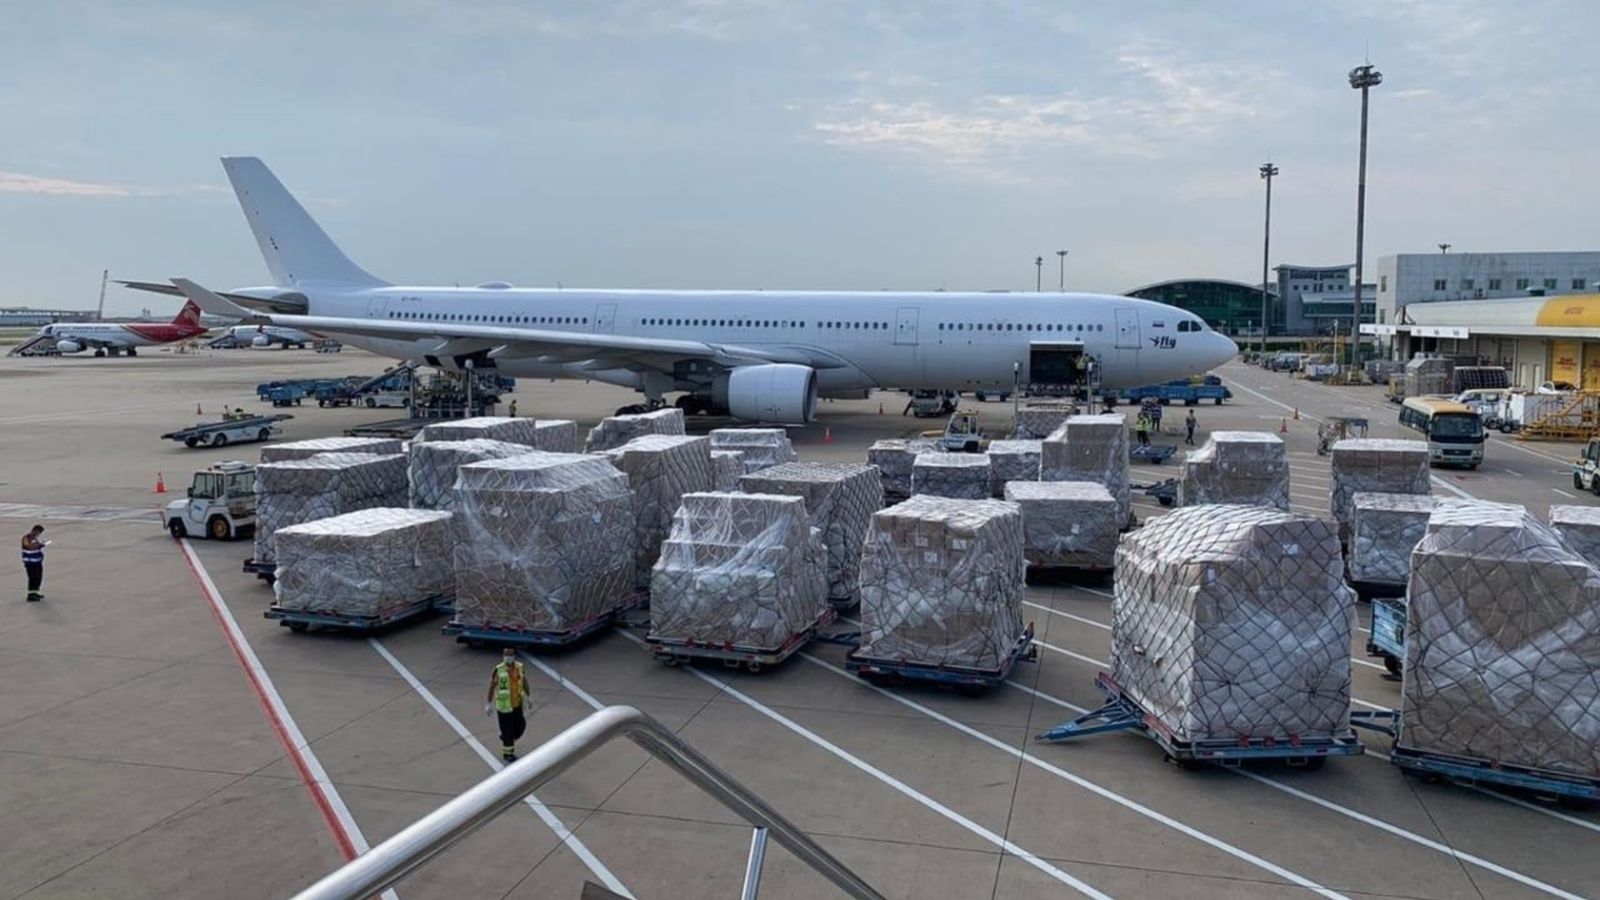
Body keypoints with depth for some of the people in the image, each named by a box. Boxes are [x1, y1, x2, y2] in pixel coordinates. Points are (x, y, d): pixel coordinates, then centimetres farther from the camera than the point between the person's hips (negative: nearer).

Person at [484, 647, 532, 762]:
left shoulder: (520, 667, -2)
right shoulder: (498, 670, -15)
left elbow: (524, 682, 11)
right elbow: (492, 687, -8)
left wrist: (528, 697, 16)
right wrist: (489, 703, -6)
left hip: (517, 704, 5)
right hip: (504, 706, -5)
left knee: (520, 727, 11)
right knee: (507, 730, 3)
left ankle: (505, 738, 42)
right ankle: (508, 753, 22)